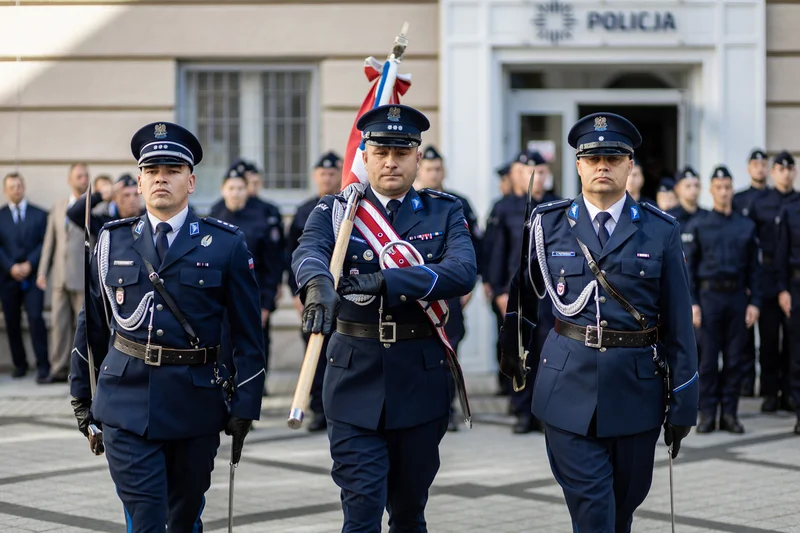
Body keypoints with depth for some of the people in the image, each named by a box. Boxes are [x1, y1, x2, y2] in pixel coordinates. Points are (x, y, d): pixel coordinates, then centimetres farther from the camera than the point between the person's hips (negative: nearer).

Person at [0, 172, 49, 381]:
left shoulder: (39, 214, 7)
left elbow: (45, 243, 1)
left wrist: (29, 265, -11)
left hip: (32, 276, -2)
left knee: (35, 318, -13)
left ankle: (42, 366, -11)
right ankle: (19, 364, 16)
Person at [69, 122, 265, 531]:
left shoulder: (226, 244, 1)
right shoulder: (112, 241, 6)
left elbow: (247, 334, 1)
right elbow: (90, 325, 12)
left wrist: (244, 407, -3)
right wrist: (82, 399, 13)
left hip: (196, 405, 0)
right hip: (127, 405, 0)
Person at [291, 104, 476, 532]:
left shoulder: (445, 212, 5)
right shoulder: (334, 211, 3)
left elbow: (463, 272, -15)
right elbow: (308, 252, -19)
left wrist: (384, 281, -29)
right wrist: (318, 284, -44)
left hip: (422, 378, 1)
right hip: (355, 377, -1)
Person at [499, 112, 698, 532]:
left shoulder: (660, 231, 0)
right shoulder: (550, 224, 2)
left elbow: (679, 322, 1)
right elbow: (524, 289, 21)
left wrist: (683, 403, 0)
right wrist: (513, 343, 21)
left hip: (636, 387, 1)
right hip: (570, 385, -1)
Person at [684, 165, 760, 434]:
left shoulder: (747, 226, 9)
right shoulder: (697, 226, 3)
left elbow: (754, 268, 9)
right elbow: (688, 267, 1)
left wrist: (754, 302, 1)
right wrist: (692, 303, -6)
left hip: (738, 296, 2)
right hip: (709, 296, -2)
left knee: (735, 358, 3)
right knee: (708, 358, -1)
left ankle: (729, 413, 10)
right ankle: (707, 414, 5)